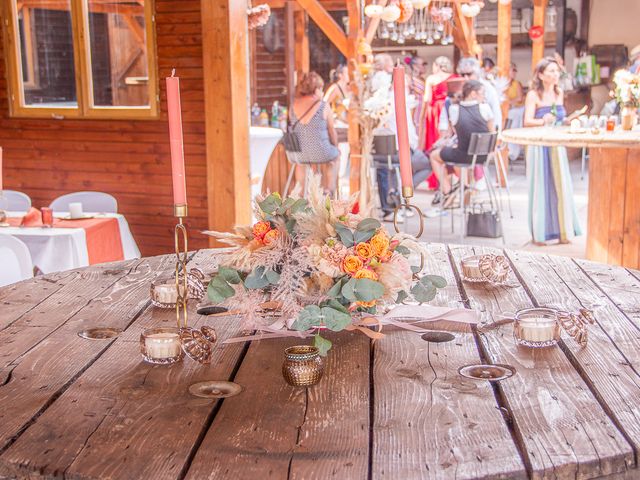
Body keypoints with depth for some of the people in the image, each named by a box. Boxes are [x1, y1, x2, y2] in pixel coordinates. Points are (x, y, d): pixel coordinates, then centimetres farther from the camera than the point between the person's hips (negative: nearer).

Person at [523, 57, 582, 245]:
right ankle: (539, 234, 5)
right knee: (541, 186, -2)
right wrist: (543, 121, -34)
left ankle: (562, 231, 12)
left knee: (560, 185, 4)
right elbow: (528, 121, -16)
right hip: (539, 145, -5)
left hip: (557, 145, 5)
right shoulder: (533, 95, -7)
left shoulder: (559, 93, 11)